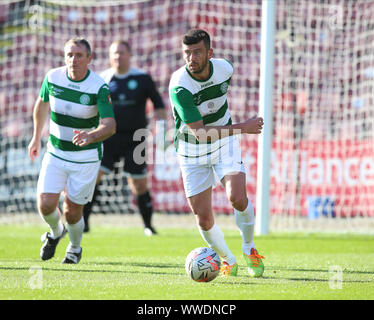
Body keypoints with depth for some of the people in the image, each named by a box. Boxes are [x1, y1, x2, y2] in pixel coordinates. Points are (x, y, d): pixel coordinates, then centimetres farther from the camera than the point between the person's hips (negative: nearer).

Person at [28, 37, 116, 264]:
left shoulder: (100, 87, -19)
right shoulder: (53, 77, -8)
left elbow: (110, 125, -28)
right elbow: (42, 104, 13)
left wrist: (91, 136, -49)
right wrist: (37, 137, 22)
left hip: (86, 158, -3)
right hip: (56, 153, 3)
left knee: (72, 212, 1)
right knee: (46, 205, -10)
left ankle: (75, 248, 34)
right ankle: (56, 232, 27)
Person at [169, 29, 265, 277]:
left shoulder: (225, 68, -13)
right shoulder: (179, 86, -28)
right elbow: (199, 132, -29)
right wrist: (242, 128, -30)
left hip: (225, 144, 2)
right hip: (192, 152, -2)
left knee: (238, 198, -21)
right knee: (204, 219, -2)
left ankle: (249, 248, 7)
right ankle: (227, 260, 27)